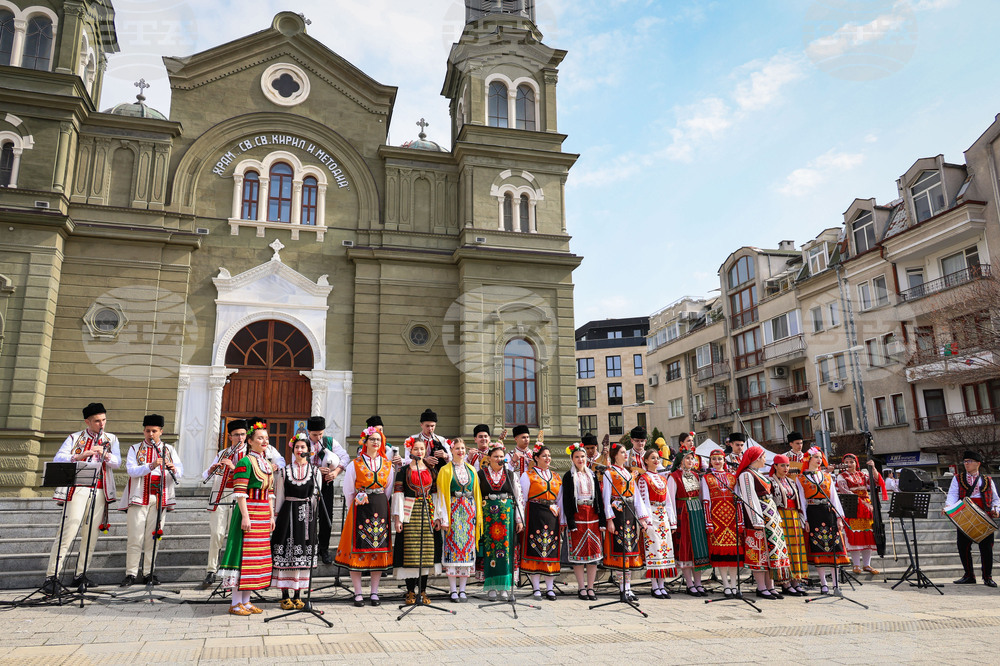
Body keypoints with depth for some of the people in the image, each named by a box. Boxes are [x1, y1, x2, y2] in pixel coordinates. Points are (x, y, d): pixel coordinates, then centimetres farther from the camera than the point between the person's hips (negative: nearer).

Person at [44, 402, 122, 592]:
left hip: (100, 491, 3)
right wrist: (80, 456, -20)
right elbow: (57, 459, -4)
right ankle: (51, 575, -6)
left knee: (92, 534, 3)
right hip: (79, 489, -3)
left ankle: (80, 575, 11)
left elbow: (117, 462, -1)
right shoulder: (75, 438, 8)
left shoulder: (111, 440, 14)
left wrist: (105, 454, -21)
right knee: (69, 530, -11)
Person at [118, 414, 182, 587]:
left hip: (160, 499, 1)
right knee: (135, 537, -2)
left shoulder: (169, 450, 13)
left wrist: (173, 469, -21)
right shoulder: (135, 449, 9)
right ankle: (131, 573, 6)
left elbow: (180, 472, 2)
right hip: (139, 498, -1)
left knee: (153, 537, 4)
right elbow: (131, 470, -8)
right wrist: (151, 466, -24)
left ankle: (149, 573, 12)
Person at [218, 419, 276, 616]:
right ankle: (236, 603, 5)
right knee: (244, 553, -4)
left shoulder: (267, 464, 15)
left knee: (258, 556, 10)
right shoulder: (245, 462, -10)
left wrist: (271, 516, 14)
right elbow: (240, 492, -16)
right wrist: (245, 516, -21)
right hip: (249, 513, -8)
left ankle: (246, 601, 19)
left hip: (264, 515, 8)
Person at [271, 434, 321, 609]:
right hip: (287, 514, -1)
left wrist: (311, 515, 2)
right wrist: (276, 516, 3)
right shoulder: (284, 471, 6)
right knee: (285, 554, -3)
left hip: (306, 516, 1)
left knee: (303, 555, 3)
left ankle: (297, 595, 12)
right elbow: (279, 496, 7)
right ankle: (285, 596, 6)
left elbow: (316, 497, 7)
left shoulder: (315, 471, 6)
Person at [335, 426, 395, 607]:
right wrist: (355, 508, 7)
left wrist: (379, 505, 8)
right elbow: (348, 491, 5)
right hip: (360, 509, -3)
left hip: (381, 509, 3)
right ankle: (358, 593, 6)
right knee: (358, 548, -3)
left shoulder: (387, 465, 8)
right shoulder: (355, 464, 0)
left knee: (379, 549, 4)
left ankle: (375, 592, 12)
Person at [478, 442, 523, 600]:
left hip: (507, 515, 1)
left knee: (506, 548, 0)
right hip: (487, 514, -1)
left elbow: (518, 498, 9)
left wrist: (520, 520, 5)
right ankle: (491, 587, 6)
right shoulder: (481, 474, 4)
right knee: (489, 548, -2)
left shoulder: (510, 475, 9)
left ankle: (503, 586, 8)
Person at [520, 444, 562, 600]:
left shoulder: (556, 477, 16)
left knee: (551, 550, 4)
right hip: (534, 515, -4)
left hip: (551, 517, 4)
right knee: (535, 549, -4)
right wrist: (521, 519, -8)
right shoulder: (528, 475, 1)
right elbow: (522, 499, -3)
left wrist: (556, 508, 4)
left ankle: (550, 588, 11)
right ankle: (536, 588, 4)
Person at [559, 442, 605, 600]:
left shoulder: (592, 475, 13)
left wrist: (602, 519, 4)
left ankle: (590, 587, 11)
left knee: (594, 550, 2)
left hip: (592, 516, 4)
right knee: (578, 551, -2)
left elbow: (599, 497, 12)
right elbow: (566, 500, -4)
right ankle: (581, 587, 7)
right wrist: (570, 521, -12)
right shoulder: (569, 476, 2)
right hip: (577, 516, -3)